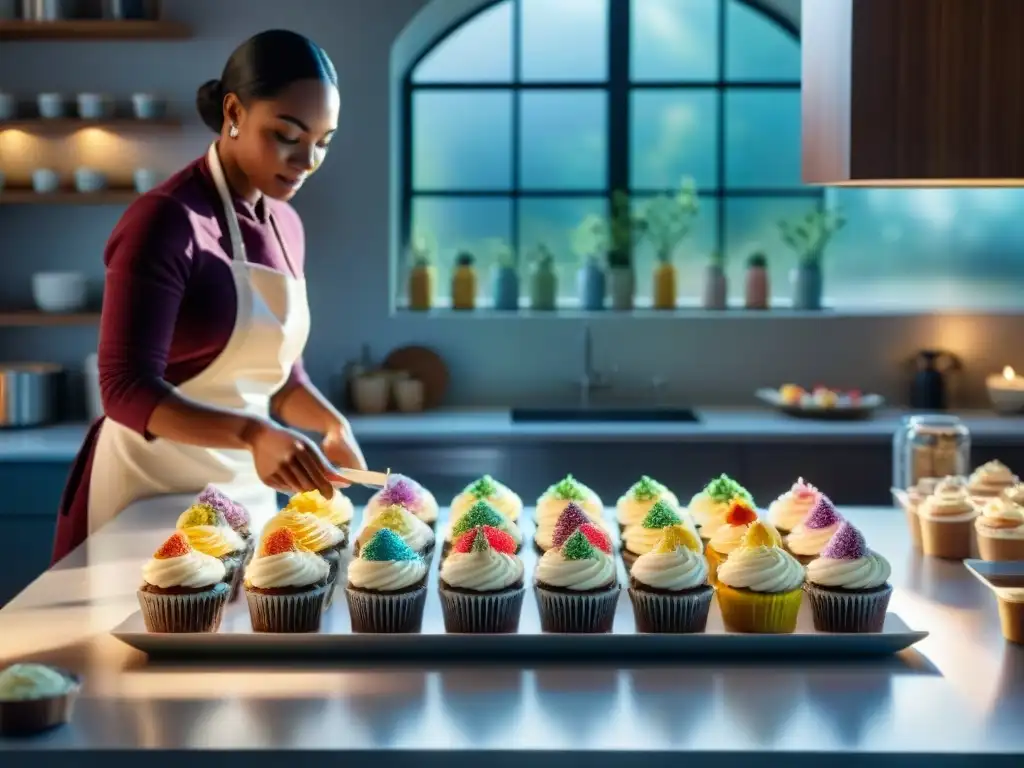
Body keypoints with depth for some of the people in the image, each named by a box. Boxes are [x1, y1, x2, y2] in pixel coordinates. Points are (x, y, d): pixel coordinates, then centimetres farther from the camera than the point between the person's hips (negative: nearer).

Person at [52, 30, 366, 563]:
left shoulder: (285, 225, 7)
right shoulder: (166, 220, -17)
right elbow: (127, 389, -23)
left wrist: (332, 425, -4)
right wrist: (253, 434, -36)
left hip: (246, 491, 7)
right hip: (153, 491, -7)